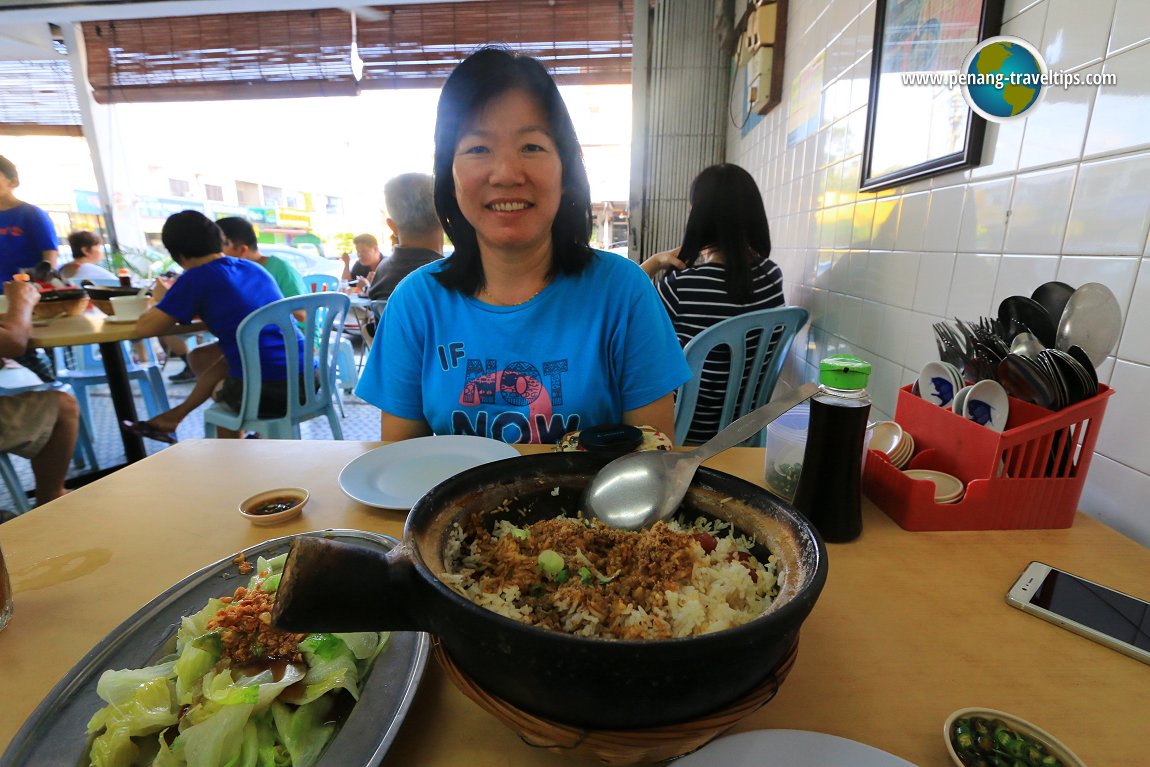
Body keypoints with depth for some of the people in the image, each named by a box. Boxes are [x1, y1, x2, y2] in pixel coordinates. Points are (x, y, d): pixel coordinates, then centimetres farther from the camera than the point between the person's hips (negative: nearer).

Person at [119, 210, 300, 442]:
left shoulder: (196, 278, -3)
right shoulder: (254, 268, 15)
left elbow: (145, 327, 0)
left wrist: (162, 299, 18)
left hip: (266, 391, -5)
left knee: (220, 390, 32)